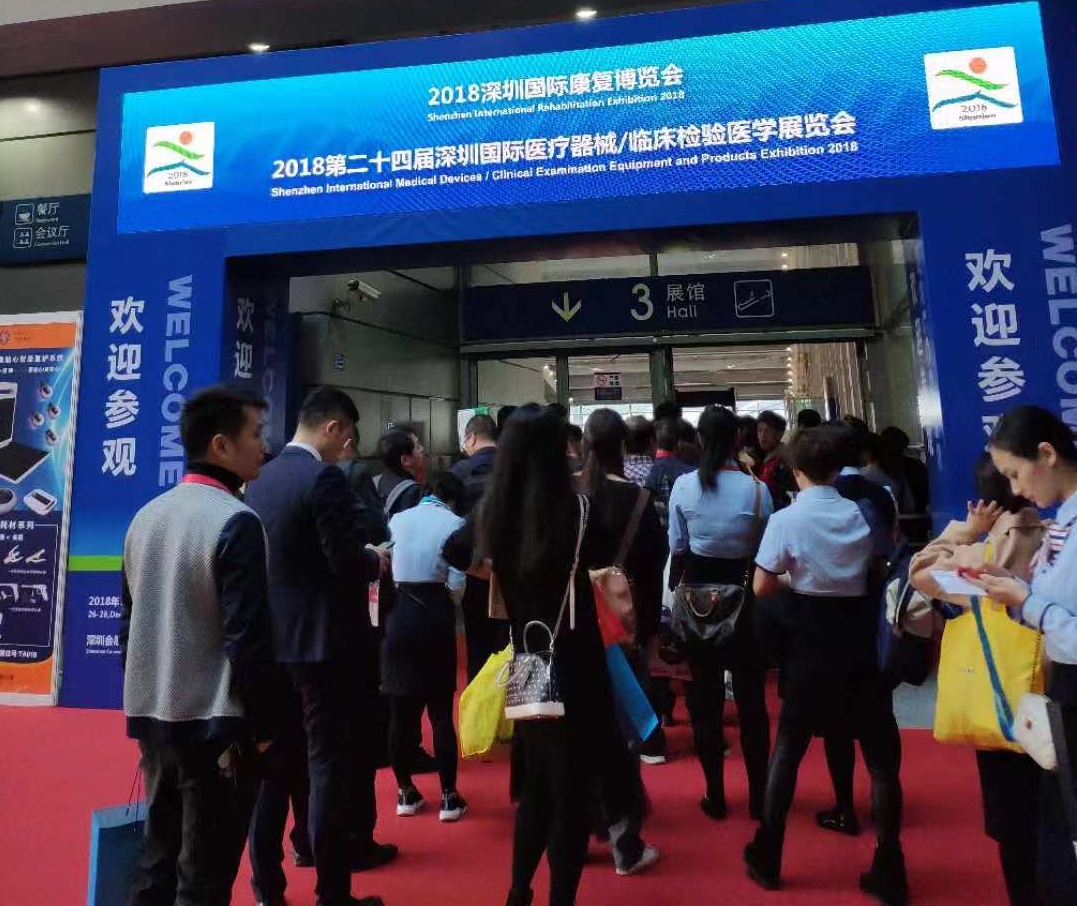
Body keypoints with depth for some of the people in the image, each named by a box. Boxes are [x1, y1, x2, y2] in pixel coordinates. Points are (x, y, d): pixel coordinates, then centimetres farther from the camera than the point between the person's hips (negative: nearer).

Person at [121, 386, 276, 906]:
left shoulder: (146, 516, 6)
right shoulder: (235, 522, -18)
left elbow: (129, 623, 12)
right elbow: (246, 639, -20)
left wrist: (142, 702, 20)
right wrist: (263, 726, -9)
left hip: (153, 718, 7)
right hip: (214, 724, -7)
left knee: (157, 858, 21)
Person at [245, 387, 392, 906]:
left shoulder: (260, 480, 8)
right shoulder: (324, 478, -17)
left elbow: (284, 555, 12)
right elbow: (348, 564, -22)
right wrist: (377, 562, -1)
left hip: (272, 640, 8)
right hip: (322, 641, -8)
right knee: (330, 764, 4)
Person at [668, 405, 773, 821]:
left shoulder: (683, 486, -10)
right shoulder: (756, 488, -13)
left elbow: (677, 548, -2)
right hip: (744, 593, 0)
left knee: (704, 695, 14)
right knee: (751, 694, 16)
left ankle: (715, 795, 24)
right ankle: (758, 795, 26)